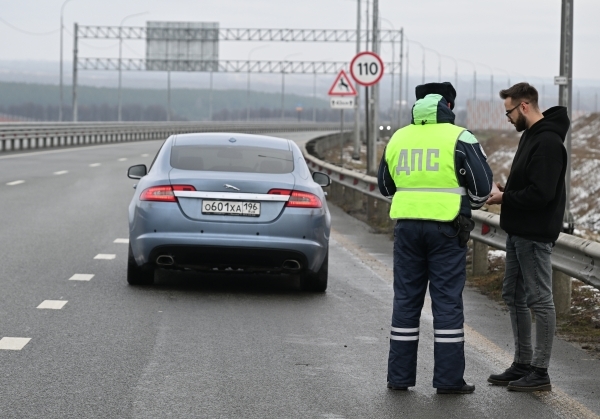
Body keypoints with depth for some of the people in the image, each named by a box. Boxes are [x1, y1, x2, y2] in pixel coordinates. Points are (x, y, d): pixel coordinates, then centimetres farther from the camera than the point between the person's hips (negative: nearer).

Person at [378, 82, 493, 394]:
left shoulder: (398, 138, 10)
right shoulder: (459, 139, -5)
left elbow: (385, 186, 19)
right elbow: (482, 186, -5)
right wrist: (471, 203, 15)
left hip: (407, 225, 4)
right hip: (446, 227, -4)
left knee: (406, 298, 9)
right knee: (447, 300, 0)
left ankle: (399, 375, 11)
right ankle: (448, 377, 1)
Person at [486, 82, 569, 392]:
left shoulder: (548, 142, -19)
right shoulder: (530, 135, 14)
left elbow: (540, 193, -25)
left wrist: (505, 198, -13)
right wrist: (506, 191, 3)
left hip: (535, 235, -11)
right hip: (518, 231, 11)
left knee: (539, 300, -4)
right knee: (514, 296, 15)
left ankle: (540, 372, 1)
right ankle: (522, 364, 23)